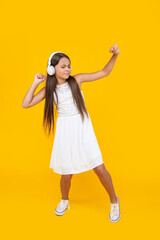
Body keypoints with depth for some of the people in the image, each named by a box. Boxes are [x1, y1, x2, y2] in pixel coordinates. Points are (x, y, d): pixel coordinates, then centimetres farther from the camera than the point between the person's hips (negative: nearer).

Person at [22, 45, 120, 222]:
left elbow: (104, 73, 0)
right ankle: (64, 200, 40)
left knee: (99, 168, -4)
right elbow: (25, 104, -1)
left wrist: (114, 56, -15)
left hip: (83, 129, 0)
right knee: (66, 173, 6)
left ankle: (114, 200, 23)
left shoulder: (77, 80, 0)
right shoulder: (49, 89, 2)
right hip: (65, 132, 1)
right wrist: (35, 83, -3)